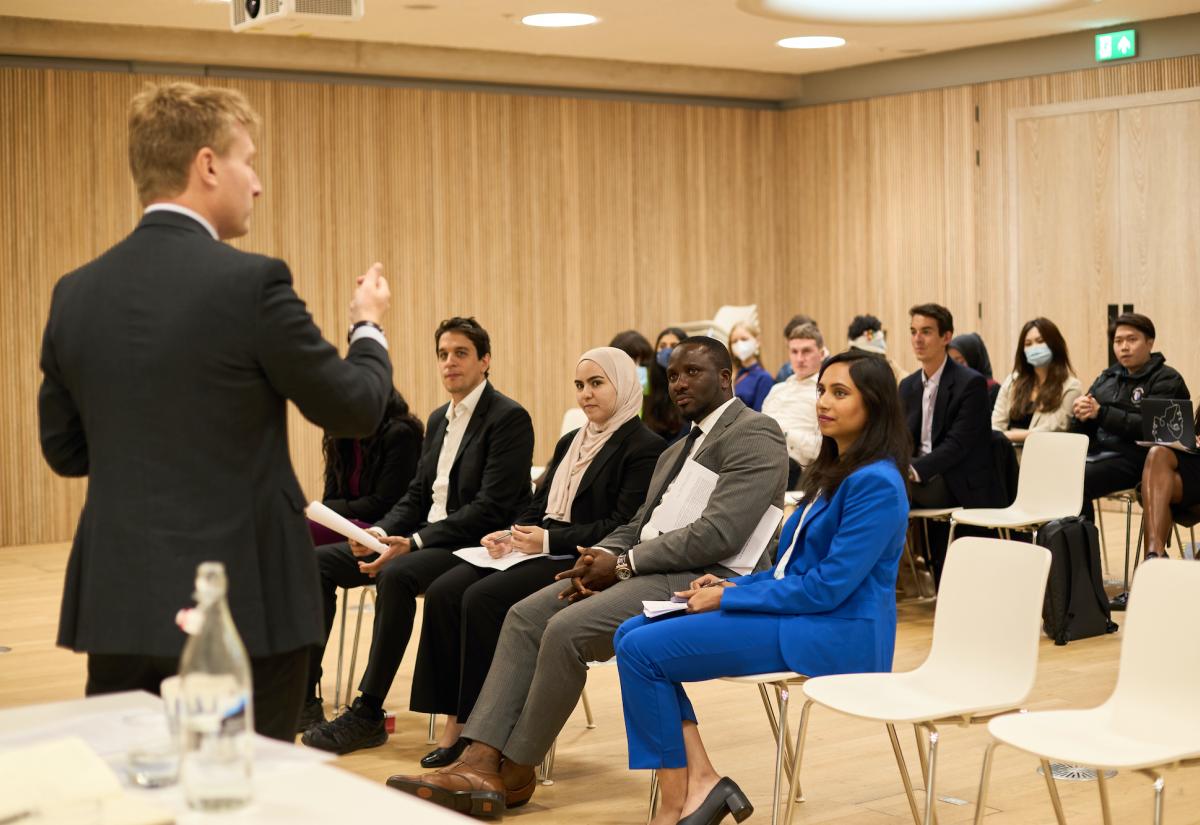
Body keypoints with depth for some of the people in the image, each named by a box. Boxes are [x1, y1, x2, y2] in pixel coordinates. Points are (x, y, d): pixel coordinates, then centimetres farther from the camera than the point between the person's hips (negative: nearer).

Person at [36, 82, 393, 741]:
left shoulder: (76, 293, 3)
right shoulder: (250, 283, -14)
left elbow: (63, 449, 12)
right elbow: (355, 408, -3)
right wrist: (368, 325, 16)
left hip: (116, 605, 5)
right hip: (241, 602, -5)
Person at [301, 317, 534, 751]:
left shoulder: (509, 418, -10)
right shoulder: (439, 419, 17)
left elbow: (490, 509, -18)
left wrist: (414, 542, -23)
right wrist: (380, 533, -4)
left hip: (476, 547, -9)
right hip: (424, 539, 9)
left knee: (396, 575, -36)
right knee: (318, 562, -4)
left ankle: (368, 713, -27)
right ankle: (303, 696, -4)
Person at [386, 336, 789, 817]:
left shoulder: (754, 435, -7)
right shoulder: (677, 451, 24)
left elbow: (719, 534, -18)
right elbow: (639, 525, 21)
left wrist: (622, 563, -14)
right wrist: (599, 559, -3)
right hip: (649, 568, 10)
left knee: (567, 629, -25)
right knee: (526, 616, -6)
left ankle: (515, 776, -9)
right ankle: (479, 764, -16)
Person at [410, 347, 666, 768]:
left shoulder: (644, 447, -5)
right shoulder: (570, 442, 22)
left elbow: (624, 527, -14)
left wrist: (549, 540, -18)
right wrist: (513, 535, -1)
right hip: (543, 551, 8)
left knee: (484, 598, -28)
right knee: (444, 591, -15)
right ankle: (454, 720, -16)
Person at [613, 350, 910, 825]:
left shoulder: (876, 483, -16)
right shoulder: (834, 472, 15)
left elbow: (828, 586, -21)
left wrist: (728, 598, -13)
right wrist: (733, 585, 4)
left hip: (832, 635, -10)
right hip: (798, 614, 10)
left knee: (642, 650, -16)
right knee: (632, 634, -1)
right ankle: (701, 780, -8)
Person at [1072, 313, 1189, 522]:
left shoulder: (1166, 380, 1)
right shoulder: (1106, 378, 20)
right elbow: (1082, 430, 16)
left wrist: (1100, 413, -19)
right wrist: (1081, 414, -8)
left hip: (1132, 458, -6)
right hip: (1095, 453, 6)